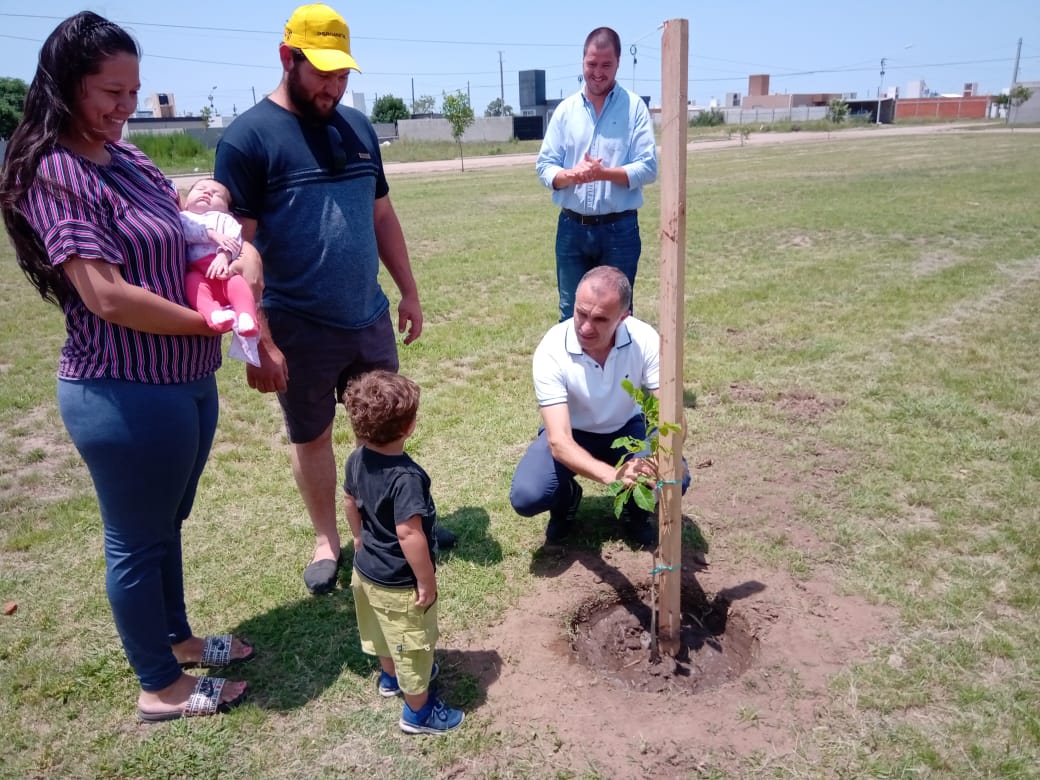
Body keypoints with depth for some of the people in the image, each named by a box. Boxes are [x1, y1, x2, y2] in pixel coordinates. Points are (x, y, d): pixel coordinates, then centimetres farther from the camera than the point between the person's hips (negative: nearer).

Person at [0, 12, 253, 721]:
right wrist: (211, 324, -13)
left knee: (166, 523, 24)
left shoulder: (124, 158, 9)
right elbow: (107, 296, -23)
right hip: (125, 394, -9)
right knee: (138, 541, 9)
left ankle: (176, 638, 46)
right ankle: (162, 686, 29)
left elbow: (175, 235, 23)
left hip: (187, 380, 9)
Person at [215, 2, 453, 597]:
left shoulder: (359, 127, 7)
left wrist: (409, 292, 13)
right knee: (312, 436, 12)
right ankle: (327, 540, 32)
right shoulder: (248, 138, -10)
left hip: (371, 318, 5)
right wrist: (258, 340, -18)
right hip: (299, 329, -5)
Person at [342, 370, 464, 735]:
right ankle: (418, 711, 33)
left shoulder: (357, 459, -9)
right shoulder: (406, 477, -35)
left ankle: (390, 676, 56)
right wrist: (427, 581, -22)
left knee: (387, 633, 32)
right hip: (400, 583, -8)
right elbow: (409, 533, -35)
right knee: (413, 644, 14)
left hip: (367, 570, 8)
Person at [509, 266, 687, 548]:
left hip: (626, 428, 1)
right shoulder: (551, 351, -31)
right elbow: (559, 441, -37)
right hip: (570, 433, -1)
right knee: (526, 497, -26)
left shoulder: (646, 340, -26)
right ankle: (567, 500, 11)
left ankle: (635, 510, 9)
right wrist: (612, 475, -55)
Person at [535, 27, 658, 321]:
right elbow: (544, 166, 3)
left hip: (619, 229, -2)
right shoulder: (565, 109, 6)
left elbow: (648, 168, -9)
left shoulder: (634, 107, -2)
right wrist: (571, 175, -18)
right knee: (571, 313, 11)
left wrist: (603, 173, -23)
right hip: (572, 228, 3)